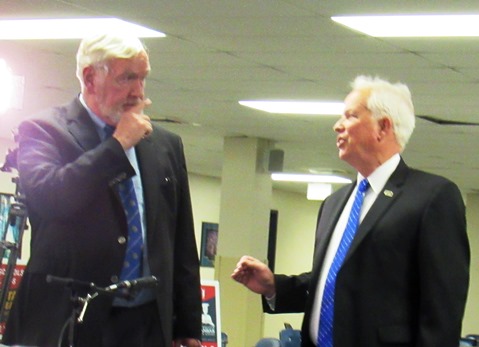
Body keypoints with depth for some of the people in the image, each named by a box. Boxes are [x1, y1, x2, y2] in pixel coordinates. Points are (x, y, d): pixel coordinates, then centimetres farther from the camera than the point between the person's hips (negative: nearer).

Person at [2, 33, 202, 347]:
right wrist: (118, 145, -11)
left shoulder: (165, 144, 15)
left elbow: (183, 246, 16)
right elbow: (45, 196, -19)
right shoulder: (42, 131, 1)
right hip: (66, 322, -4)